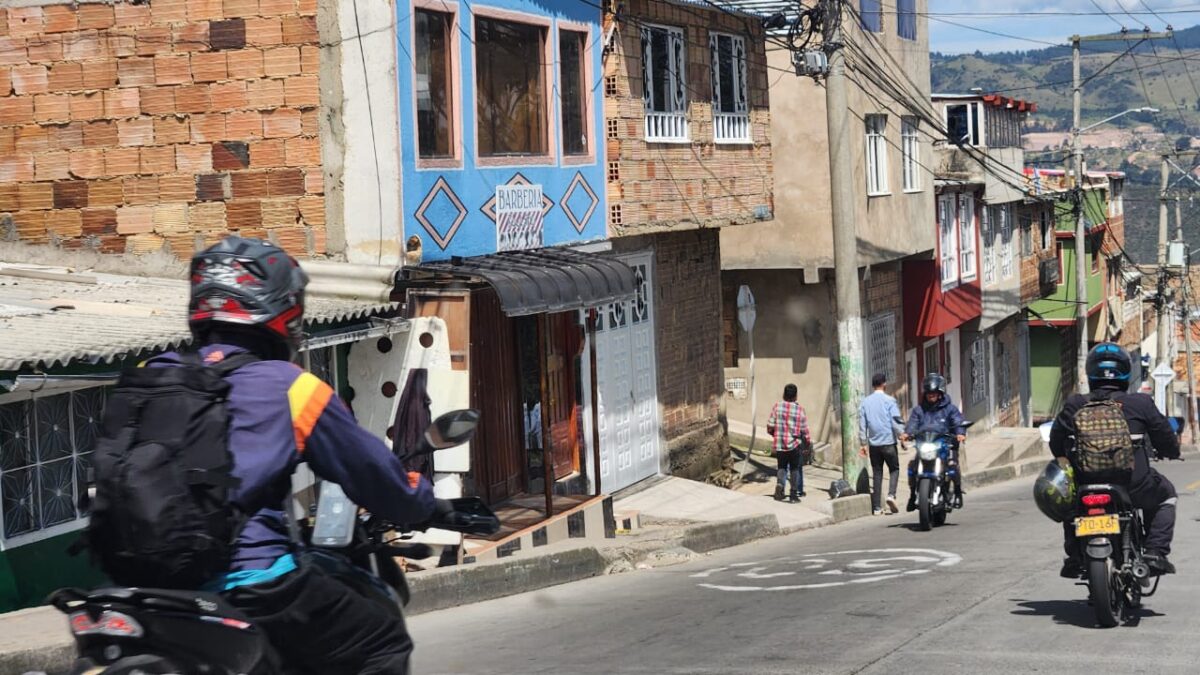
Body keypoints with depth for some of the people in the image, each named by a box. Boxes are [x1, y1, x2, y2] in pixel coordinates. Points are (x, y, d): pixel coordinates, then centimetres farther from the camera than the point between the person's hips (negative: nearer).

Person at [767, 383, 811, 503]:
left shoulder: (776, 407, -3)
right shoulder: (799, 410, -5)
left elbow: (770, 427, -2)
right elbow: (804, 430, -1)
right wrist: (809, 442, 17)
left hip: (779, 444, 1)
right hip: (794, 444, -1)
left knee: (782, 467, 14)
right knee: (795, 469, 11)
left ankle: (780, 484, -12)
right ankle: (794, 494, 10)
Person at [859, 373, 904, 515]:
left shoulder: (865, 402, 6)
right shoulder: (889, 401, -6)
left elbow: (862, 425, 5)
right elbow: (895, 422, -10)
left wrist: (864, 443, 10)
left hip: (873, 444, 3)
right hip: (888, 442, -3)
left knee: (877, 473, 8)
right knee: (894, 469, 12)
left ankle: (876, 507, 5)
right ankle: (891, 494, -12)